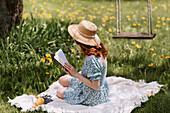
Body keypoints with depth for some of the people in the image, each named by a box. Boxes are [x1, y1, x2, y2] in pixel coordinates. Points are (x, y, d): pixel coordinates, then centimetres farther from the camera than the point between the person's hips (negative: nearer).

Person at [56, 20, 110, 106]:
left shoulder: (92, 59, -35)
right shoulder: (99, 51, -7)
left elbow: (95, 86, -30)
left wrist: (76, 74, -25)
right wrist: (73, 74, -7)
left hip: (94, 97, -8)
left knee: (59, 93, 11)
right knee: (62, 80, 19)